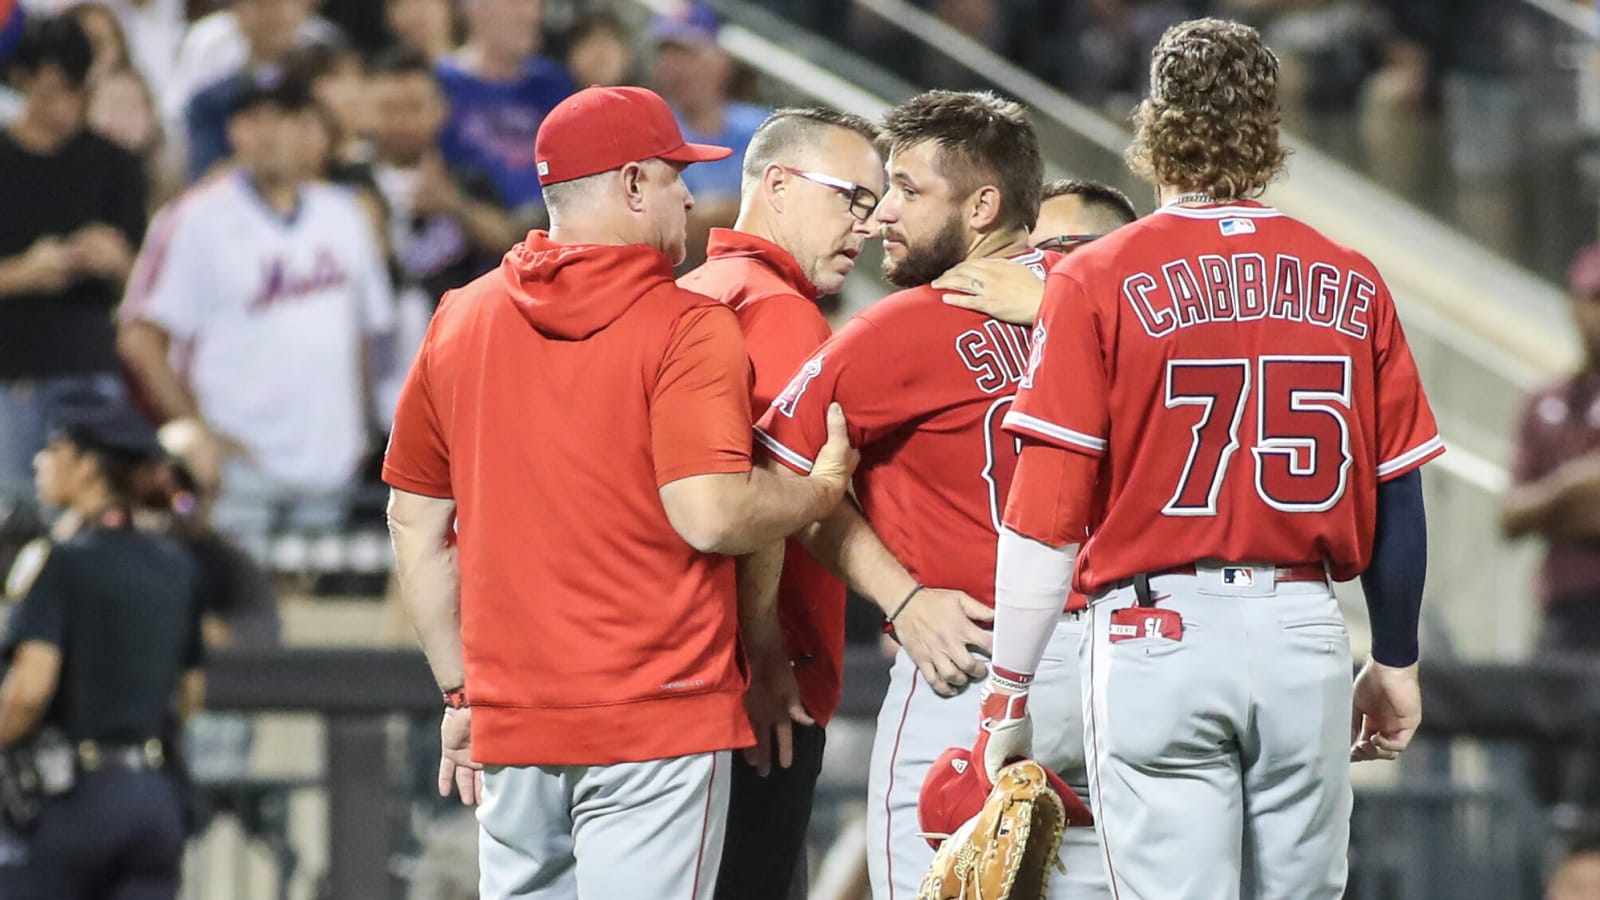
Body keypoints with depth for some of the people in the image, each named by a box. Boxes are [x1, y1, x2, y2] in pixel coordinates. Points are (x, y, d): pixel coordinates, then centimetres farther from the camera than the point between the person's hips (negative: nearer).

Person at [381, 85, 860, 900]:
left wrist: (459, 689, 21)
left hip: (510, 726, 6)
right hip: (658, 723, -6)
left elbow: (415, 525, 14)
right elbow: (712, 514, -19)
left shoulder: (460, 320, 10)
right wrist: (823, 490, 0)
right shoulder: (686, 328, -8)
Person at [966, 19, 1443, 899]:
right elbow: (1398, 497, 8)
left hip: (1157, 633, -3)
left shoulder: (1096, 281, -4)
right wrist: (1396, 663, 20)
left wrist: (1011, 692, -2)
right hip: (1306, 639, 3)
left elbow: (1046, 512, -7)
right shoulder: (1351, 286, 4)